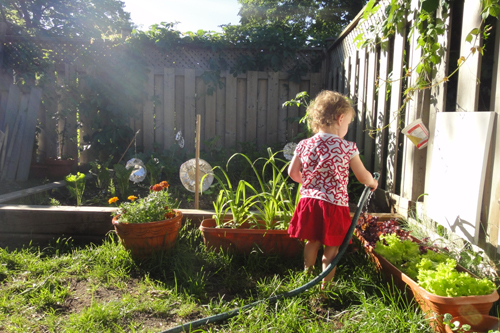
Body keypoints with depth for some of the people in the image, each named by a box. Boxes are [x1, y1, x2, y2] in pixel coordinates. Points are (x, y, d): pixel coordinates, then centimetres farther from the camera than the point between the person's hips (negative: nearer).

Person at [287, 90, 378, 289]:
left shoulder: (304, 145, 0)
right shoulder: (347, 148, -10)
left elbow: (293, 172, 7)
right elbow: (363, 177, 0)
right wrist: (373, 183, 22)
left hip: (309, 201, 4)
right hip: (334, 204, -4)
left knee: (312, 242, 22)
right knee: (331, 248, 11)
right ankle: (325, 285, 20)